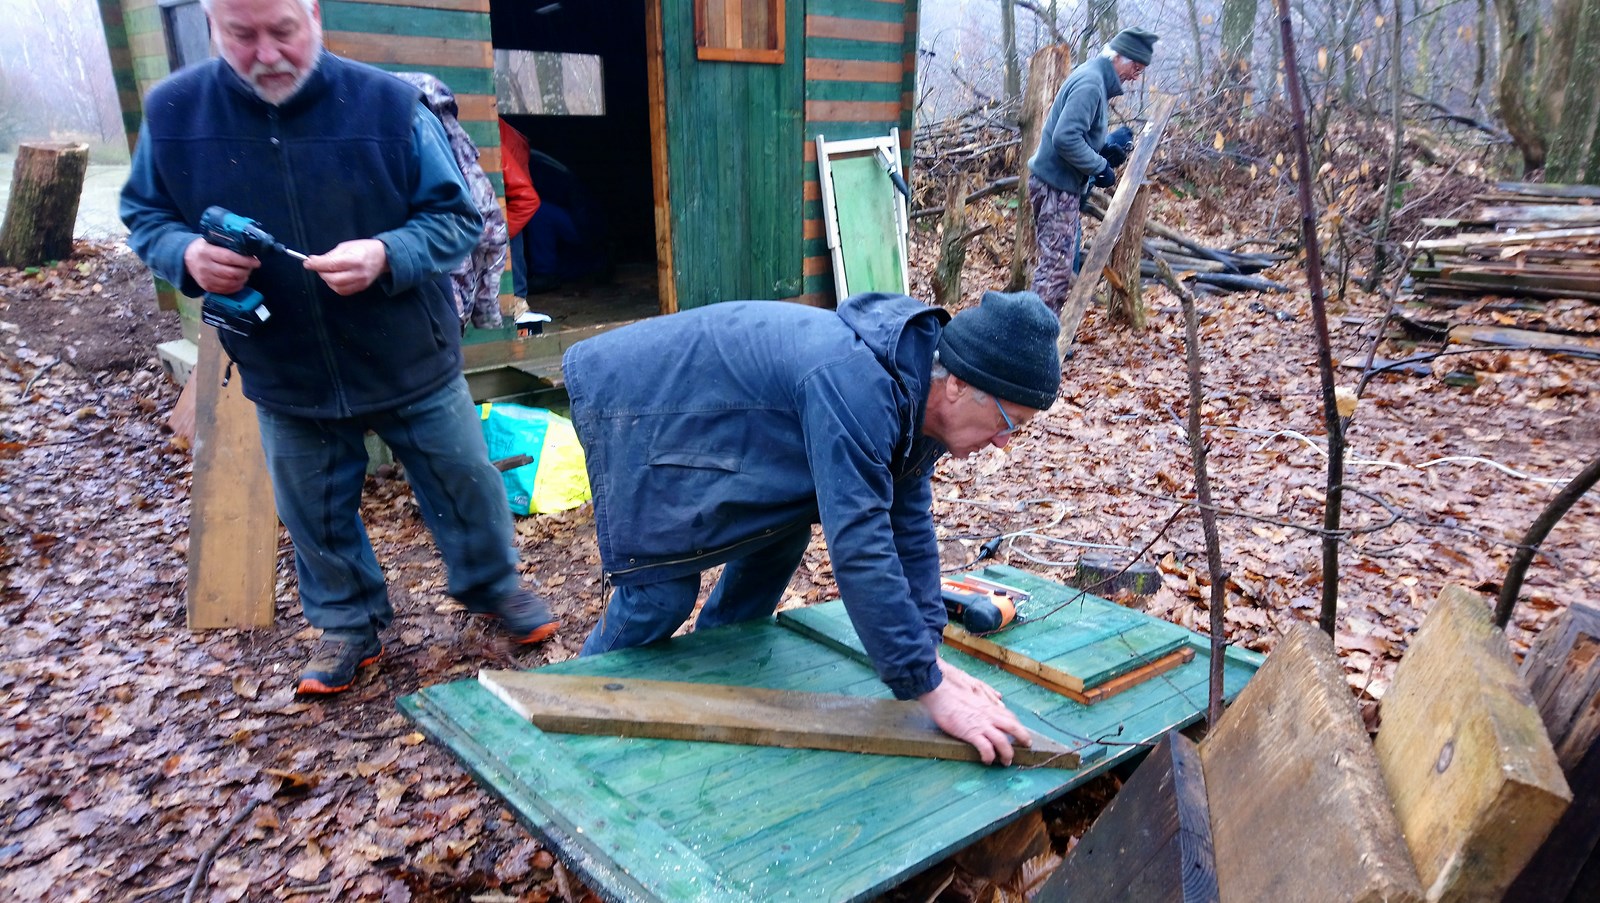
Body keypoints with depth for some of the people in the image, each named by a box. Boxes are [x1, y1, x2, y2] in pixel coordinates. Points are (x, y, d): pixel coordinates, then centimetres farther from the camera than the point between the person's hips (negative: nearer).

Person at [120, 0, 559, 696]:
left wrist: (387, 255, -30)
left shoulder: (388, 105, -15)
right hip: (286, 377, 2)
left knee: (464, 486, 14)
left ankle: (494, 587, 41)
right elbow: (144, 215, 5)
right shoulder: (173, 112, -9)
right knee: (315, 514, 17)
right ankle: (349, 622, 41)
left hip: (412, 366, -1)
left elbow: (455, 217, -10)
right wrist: (186, 254, -19)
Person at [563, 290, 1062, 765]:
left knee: (781, 536, 9)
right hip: (626, 399, -9)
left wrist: (927, 653, -5)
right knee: (663, 591, -9)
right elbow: (859, 546, -40)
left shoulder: (917, 389, -7)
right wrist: (928, 687, -34)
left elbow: (908, 523, -1)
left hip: (694, 402, 9)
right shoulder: (856, 387, -38)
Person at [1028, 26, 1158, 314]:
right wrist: (1101, 166, -18)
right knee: (1057, 264, -10)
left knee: (1061, 262, 16)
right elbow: (1066, 138, -28)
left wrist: (1107, 146, 7)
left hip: (1063, 184, 11)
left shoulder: (1094, 78, 15)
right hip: (1056, 184, -11)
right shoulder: (1090, 83, -17)